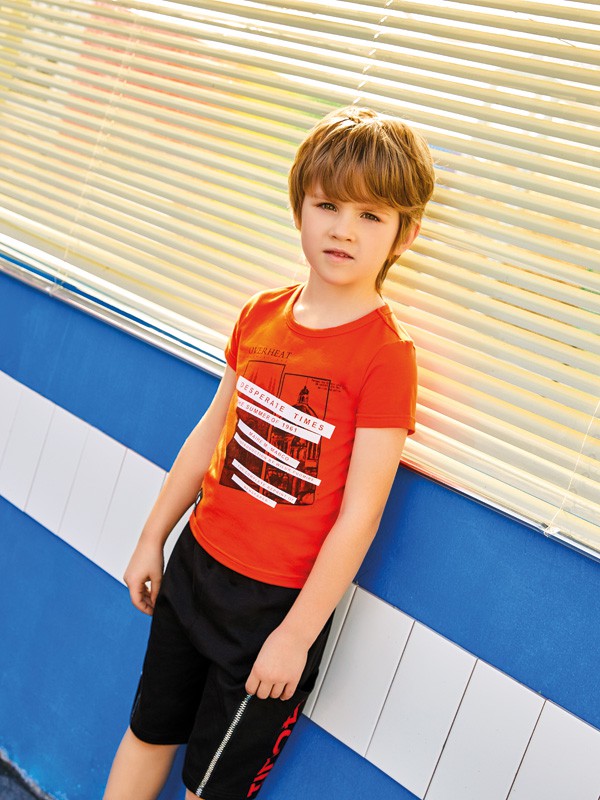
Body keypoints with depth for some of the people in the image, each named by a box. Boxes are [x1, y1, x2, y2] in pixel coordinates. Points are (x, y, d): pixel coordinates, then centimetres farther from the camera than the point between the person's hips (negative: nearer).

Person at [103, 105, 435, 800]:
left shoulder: (385, 354, -19)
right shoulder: (261, 314, -1)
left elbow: (359, 513, -18)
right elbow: (212, 432, 8)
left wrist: (296, 635, -14)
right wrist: (152, 539, 14)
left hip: (276, 603, -5)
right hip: (196, 562, 5)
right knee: (149, 729, 22)